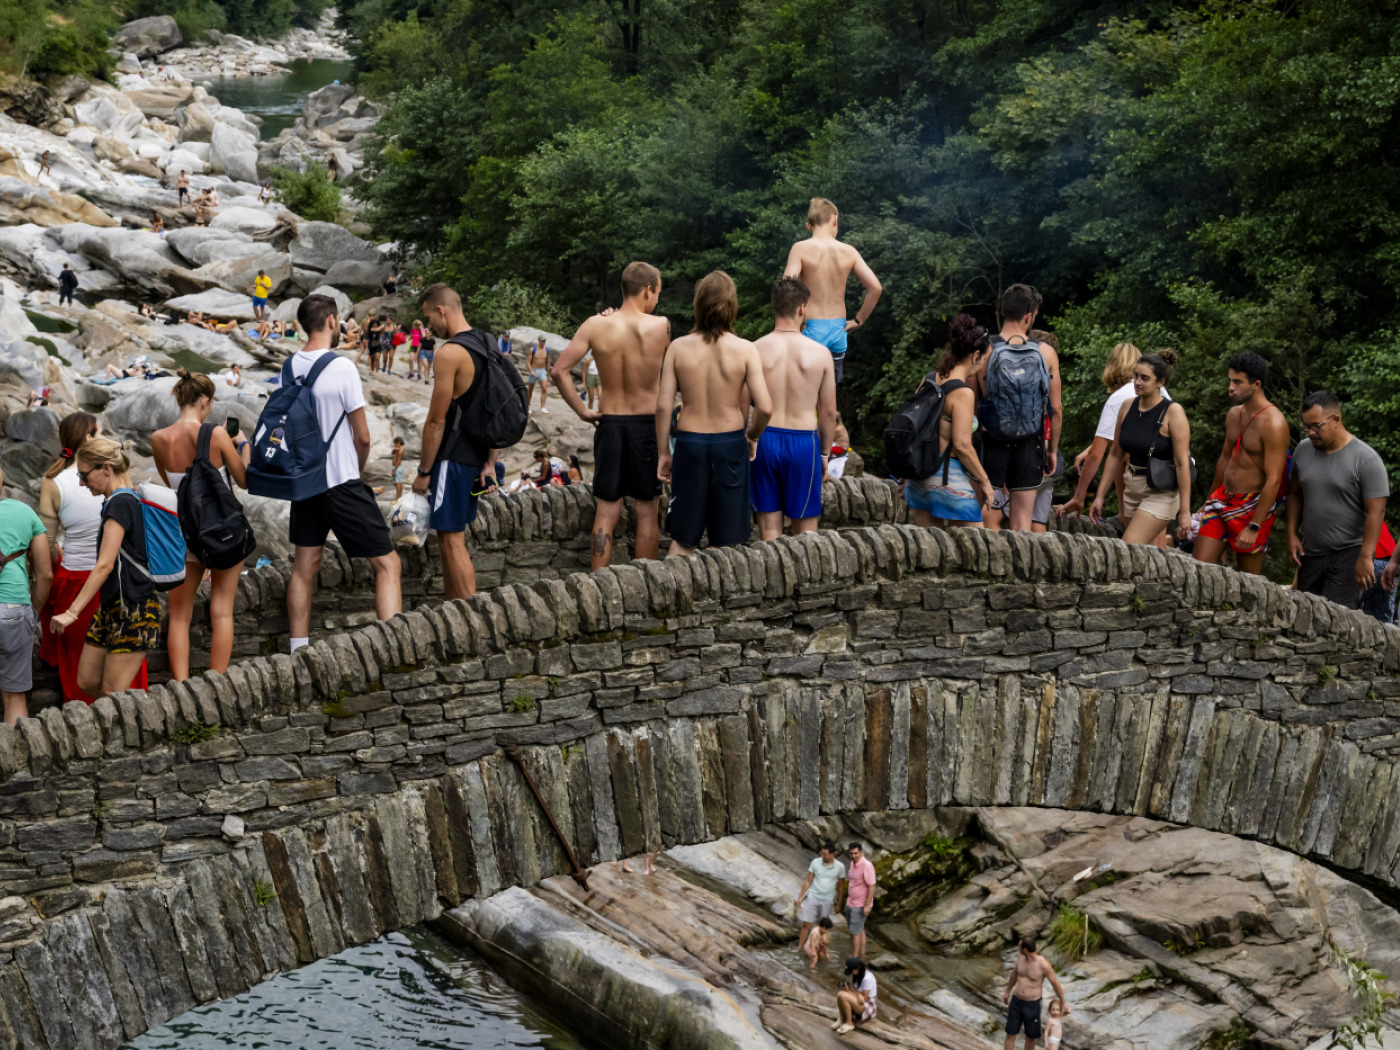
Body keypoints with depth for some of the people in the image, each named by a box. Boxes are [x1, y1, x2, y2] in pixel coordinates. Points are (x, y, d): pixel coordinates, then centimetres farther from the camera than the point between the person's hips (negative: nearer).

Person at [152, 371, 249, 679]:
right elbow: (245, 481, -3)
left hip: (184, 531, 2)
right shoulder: (216, 435, -14)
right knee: (222, 611, 7)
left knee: (179, 615, 11)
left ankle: (181, 686, 4)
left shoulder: (159, 439, -5)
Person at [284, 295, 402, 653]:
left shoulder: (290, 366, 2)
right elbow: (362, 437, -13)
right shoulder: (342, 368, -16)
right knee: (387, 564, -1)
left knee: (305, 566, 15)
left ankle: (298, 651, 19)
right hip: (341, 482, -7)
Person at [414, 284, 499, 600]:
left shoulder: (449, 354, -17)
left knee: (452, 541, -5)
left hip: (453, 458, -9)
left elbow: (436, 422, -17)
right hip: (477, 455, 9)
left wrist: (423, 471, -10)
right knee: (449, 535, 19)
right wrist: (491, 463, 15)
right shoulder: (486, 345, 11)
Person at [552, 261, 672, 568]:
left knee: (606, 513, 8)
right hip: (647, 424, -2)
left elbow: (559, 370, -10)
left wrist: (581, 410, -1)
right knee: (647, 513, 8)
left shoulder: (596, 326, -6)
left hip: (609, 424, 2)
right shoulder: (660, 326, -11)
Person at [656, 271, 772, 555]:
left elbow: (663, 405, -5)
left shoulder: (678, 348, -5)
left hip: (689, 443, 1)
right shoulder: (745, 350, -9)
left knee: (682, 540, 12)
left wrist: (663, 452, 5)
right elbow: (764, 407, -14)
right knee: (726, 546, 10)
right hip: (730, 443, -1)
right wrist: (753, 436, 6)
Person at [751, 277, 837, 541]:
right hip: (803, 442, -1)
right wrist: (824, 452, 14)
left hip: (765, 440, 1)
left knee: (769, 527, 8)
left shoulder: (755, 351, -5)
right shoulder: (820, 353, -4)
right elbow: (828, 412, 2)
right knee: (805, 529, 8)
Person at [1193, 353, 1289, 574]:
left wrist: (1254, 527, -23)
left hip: (1252, 506, -7)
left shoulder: (1273, 423, -17)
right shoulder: (1233, 415, 9)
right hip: (1222, 498, 7)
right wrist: (1208, 501, 28)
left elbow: (1273, 480, -20)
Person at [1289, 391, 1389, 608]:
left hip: (1349, 552, -6)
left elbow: (1376, 512, -16)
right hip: (1311, 550, 6)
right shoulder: (1303, 450, 5)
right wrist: (1292, 534, 6)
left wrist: (1365, 557, -21)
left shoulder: (1366, 459, -13)